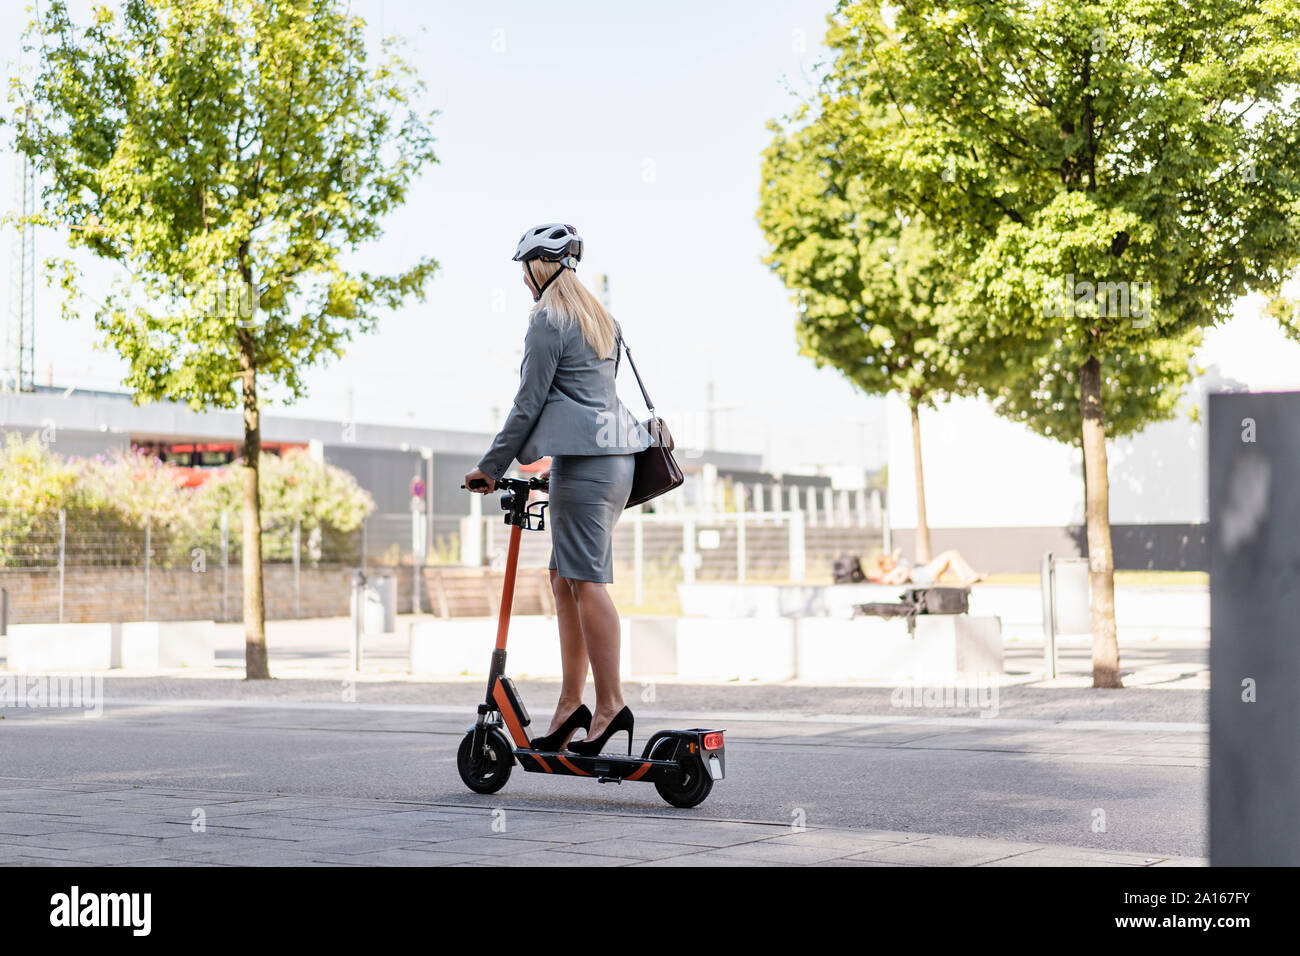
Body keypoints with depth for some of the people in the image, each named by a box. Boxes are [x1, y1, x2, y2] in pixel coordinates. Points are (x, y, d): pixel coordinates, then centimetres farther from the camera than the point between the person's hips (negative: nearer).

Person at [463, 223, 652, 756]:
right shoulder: (600, 320, 21)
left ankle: (611, 704, -11)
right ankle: (571, 703, 8)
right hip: (614, 455, 9)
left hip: (583, 462, -9)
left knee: (585, 580, -9)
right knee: (565, 578, 9)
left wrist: (491, 467, 0)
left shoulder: (548, 321, -6)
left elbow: (529, 402, -7)